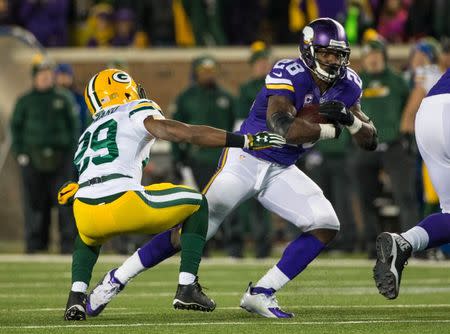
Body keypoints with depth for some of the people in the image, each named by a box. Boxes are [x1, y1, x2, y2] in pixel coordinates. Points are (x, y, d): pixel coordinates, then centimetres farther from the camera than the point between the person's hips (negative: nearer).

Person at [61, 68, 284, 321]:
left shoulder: (88, 135, 32)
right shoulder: (136, 112, 13)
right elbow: (184, 133, -1)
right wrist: (247, 141, -2)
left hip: (86, 213, 5)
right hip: (122, 203, -5)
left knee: (89, 238, 43)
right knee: (197, 203, 21)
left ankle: (76, 297, 16)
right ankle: (187, 288, 11)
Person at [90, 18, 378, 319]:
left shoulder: (347, 85, -2)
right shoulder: (288, 75, -24)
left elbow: (370, 142, 1)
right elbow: (286, 130, -38)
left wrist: (350, 119, -19)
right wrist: (330, 130, -25)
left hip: (281, 171, 6)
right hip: (246, 159, -6)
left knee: (326, 227, -12)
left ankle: (261, 294, -6)